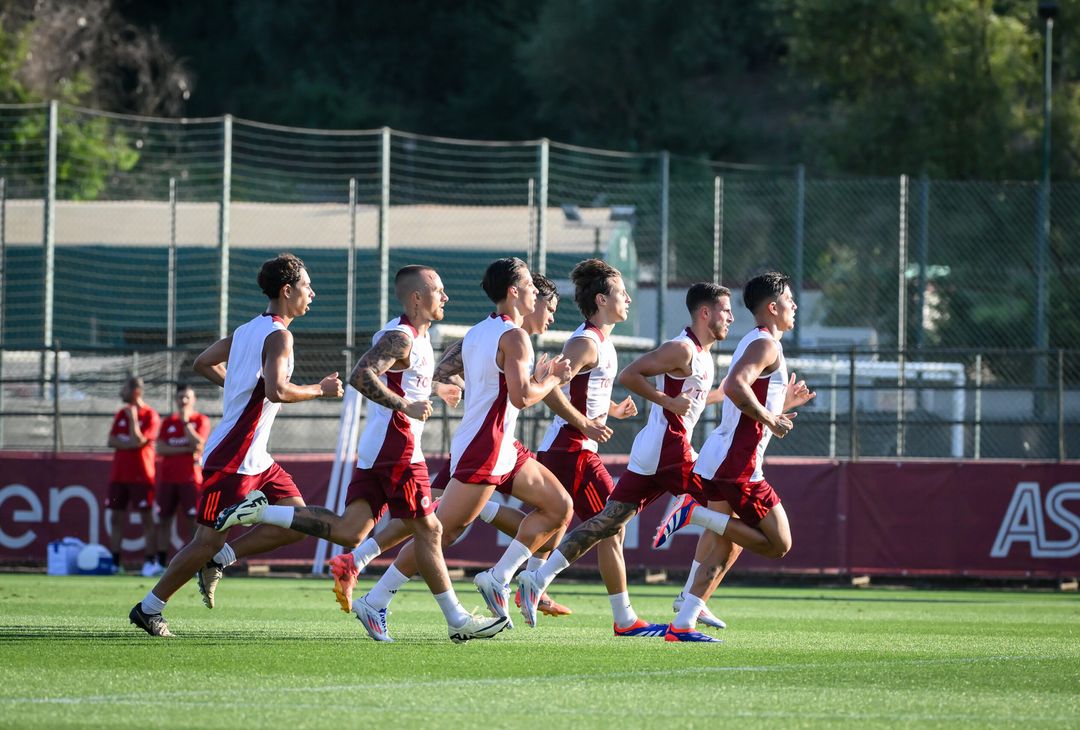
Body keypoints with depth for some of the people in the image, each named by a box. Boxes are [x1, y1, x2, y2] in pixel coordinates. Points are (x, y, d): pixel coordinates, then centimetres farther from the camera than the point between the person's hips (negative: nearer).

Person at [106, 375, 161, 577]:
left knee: (146, 517, -5)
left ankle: (151, 562, -4)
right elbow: (111, 441, 5)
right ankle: (115, 562, 9)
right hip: (119, 475, 7)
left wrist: (132, 417, -11)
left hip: (140, 475, -7)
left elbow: (138, 441, -18)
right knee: (116, 517, 5)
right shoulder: (121, 414, 12)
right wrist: (129, 443, -11)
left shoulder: (150, 416, -7)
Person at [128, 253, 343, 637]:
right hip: (232, 457, -10)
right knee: (208, 541, -4)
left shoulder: (248, 330, 13)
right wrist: (320, 389, -16)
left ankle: (219, 558, 9)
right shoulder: (279, 336, -15)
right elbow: (277, 390, -30)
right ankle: (149, 607, 8)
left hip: (254, 457, 10)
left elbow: (202, 363, 24)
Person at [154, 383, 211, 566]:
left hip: (190, 479, -4)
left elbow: (198, 444, -13)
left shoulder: (201, 420, 3)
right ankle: (161, 563, 8)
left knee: (192, 521, -8)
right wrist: (186, 450, -10)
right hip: (168, 478, 4)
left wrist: (185, 421, -10)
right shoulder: (168, 422, 12)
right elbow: (161, 448, 0)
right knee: (164, 520, 4)